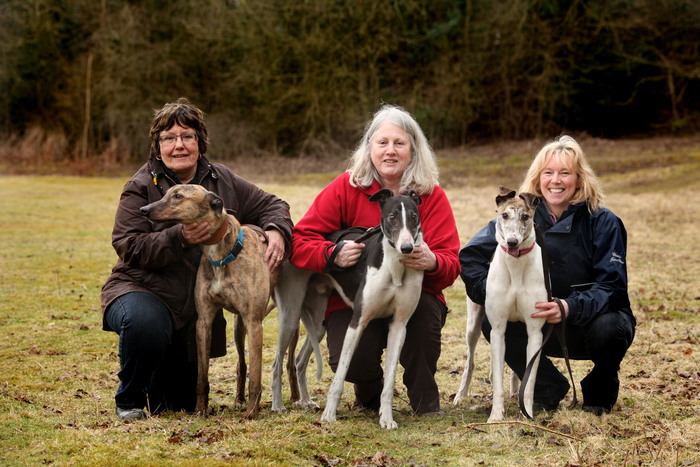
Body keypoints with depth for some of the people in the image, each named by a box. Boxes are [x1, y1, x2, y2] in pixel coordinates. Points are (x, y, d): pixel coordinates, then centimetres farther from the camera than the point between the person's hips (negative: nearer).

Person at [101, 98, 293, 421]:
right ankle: (129, 399, -13)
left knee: (182, 402, 2)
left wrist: (277, 231, -11)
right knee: (146, 324, -40)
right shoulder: (141, 188, -10)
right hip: (142, 289, -4)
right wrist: (179, 238, -31)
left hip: (196, 308, 4)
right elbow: (129, 248, -19)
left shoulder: (222, 181, 4)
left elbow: (270, 205, 11)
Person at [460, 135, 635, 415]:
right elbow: (470, 257, -6)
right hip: (543, 325, 3)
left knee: (608, 329, -36)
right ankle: (548, 388, 2)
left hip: (594, 318, -3)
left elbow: (612, 286, -19)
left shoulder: (603, 222, -12)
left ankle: (601, 391, -1)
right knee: (493, 322, -22)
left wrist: (570, 307, -37)